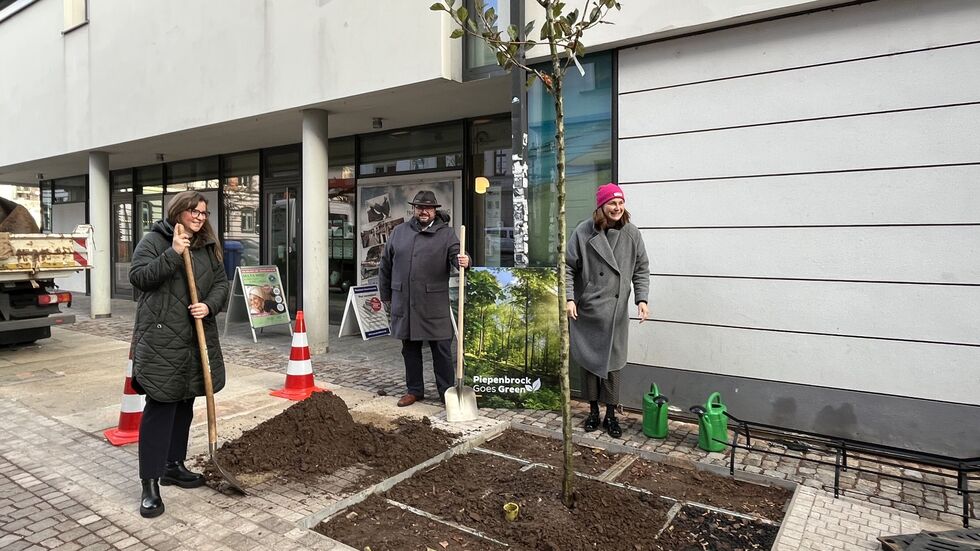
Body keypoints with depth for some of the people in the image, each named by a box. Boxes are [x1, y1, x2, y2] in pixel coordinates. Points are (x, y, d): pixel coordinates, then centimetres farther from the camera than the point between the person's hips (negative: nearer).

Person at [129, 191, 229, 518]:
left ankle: (173, 466, 30)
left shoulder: (209, 246, 12)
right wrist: (173, 254, -22)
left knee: (184, 403, 15)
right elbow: (138, 277, -12)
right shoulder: (154, 240, -2)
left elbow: (221, 283, 10)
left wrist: (209, 306, -9)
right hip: (161, 338, -6)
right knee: (160, 406, -7)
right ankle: (150, 484, 2)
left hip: (197, 337, 6)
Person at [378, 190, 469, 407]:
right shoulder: (399, 231, 11)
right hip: (404, 302, 3)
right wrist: (385, 295, 15)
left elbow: (455, 255, -10)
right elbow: (386, 265, 15)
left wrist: (463, 262, -35)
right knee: (410, 348, 13)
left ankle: (447, 392, 13)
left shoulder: (446, 233, 3)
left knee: (441, 349, 2)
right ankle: (414, 390, 27)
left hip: (434, 303, -3)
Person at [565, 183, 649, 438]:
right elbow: (568, 267, -2)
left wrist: (641, 299, -5)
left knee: (612, 363, 6)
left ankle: (611, 414, 20)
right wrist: (569, 297, -10)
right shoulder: (584, 232, -6)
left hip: (616, 311, 1)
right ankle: (593, 411, 26)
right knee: (589, 360, 10)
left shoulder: (632, 234, 0)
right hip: (587, 309, -1)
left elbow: (641, 270, 5)